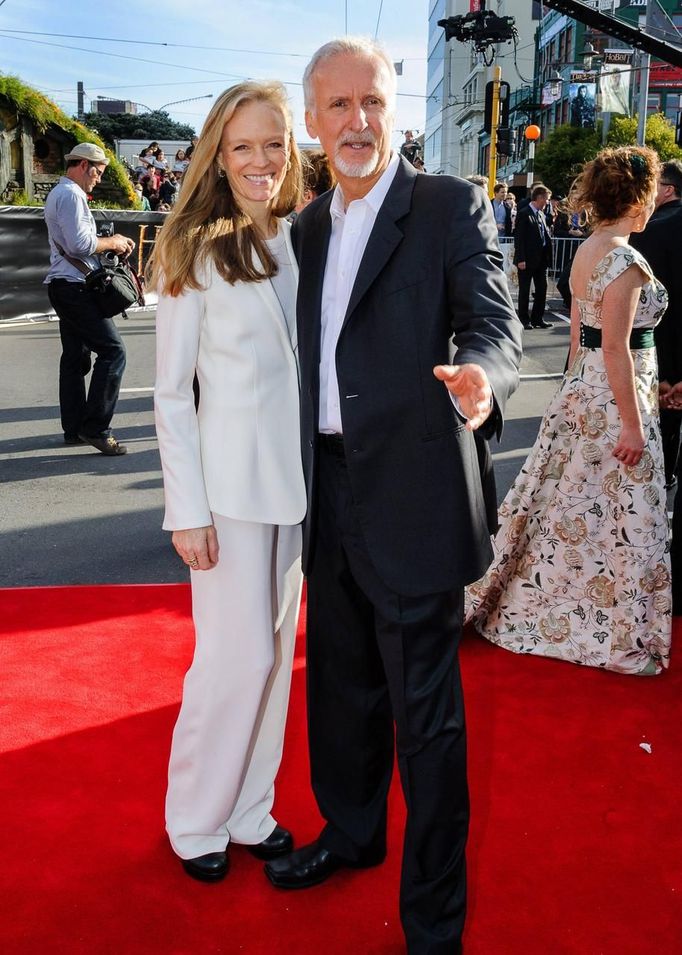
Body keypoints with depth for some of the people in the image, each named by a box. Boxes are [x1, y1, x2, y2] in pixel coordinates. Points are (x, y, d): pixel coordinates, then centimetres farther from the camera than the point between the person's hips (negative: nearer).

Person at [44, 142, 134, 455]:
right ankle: (95, 428, -11)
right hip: (75, 287, -11)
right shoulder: (71, 195, -12)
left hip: (64, 286, 11)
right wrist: (111, 243, -6)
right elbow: (80, 244, -22)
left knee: (76, 357, 12)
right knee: (112, 350, -12)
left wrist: (111, 242, 13)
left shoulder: (59, 193, 22)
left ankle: (74, 429, 16)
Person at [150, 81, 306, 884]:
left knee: (276, 652, 12)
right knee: (238, 656, -1)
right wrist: (187, 510, -12)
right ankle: (196, 821, 21)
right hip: (230, 484, -5)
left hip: (296, 479, 5)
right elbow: (170, 395, -7)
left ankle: (251, 809, 29)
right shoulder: (196, 253, -7)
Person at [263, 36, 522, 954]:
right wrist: (300, 481, 12)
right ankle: (351, 833, 44)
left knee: (425, 709, 2)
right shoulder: (307, 226, 13)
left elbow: (494, 319, -14)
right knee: (342, 685, 21)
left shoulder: (453, 206, -4)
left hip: (413, 493, -6)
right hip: (329, 490, 7)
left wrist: (481, 372, -38)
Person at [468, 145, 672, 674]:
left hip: (582, 390, 9)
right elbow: (616, 347, -22)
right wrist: (632, 425, -19)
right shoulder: (625, 261, -19)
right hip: (615, 398, -9)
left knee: (572, 505, 18)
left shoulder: (586, 251, 7)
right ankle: (613, 631, 16)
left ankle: (542, 607, 32)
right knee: (616, 513, 3)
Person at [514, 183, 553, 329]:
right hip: (527, 260, -8)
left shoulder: (541, 214, 15)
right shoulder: (523, 214, -9)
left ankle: (537, 318, 17)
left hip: (541, 259, 8)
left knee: (542, 289, 8)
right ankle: (524, 319, 9)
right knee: (524, 290, 2)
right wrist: (520, 259, -19)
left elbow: (545, 236, 17)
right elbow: (519, 238, -13)